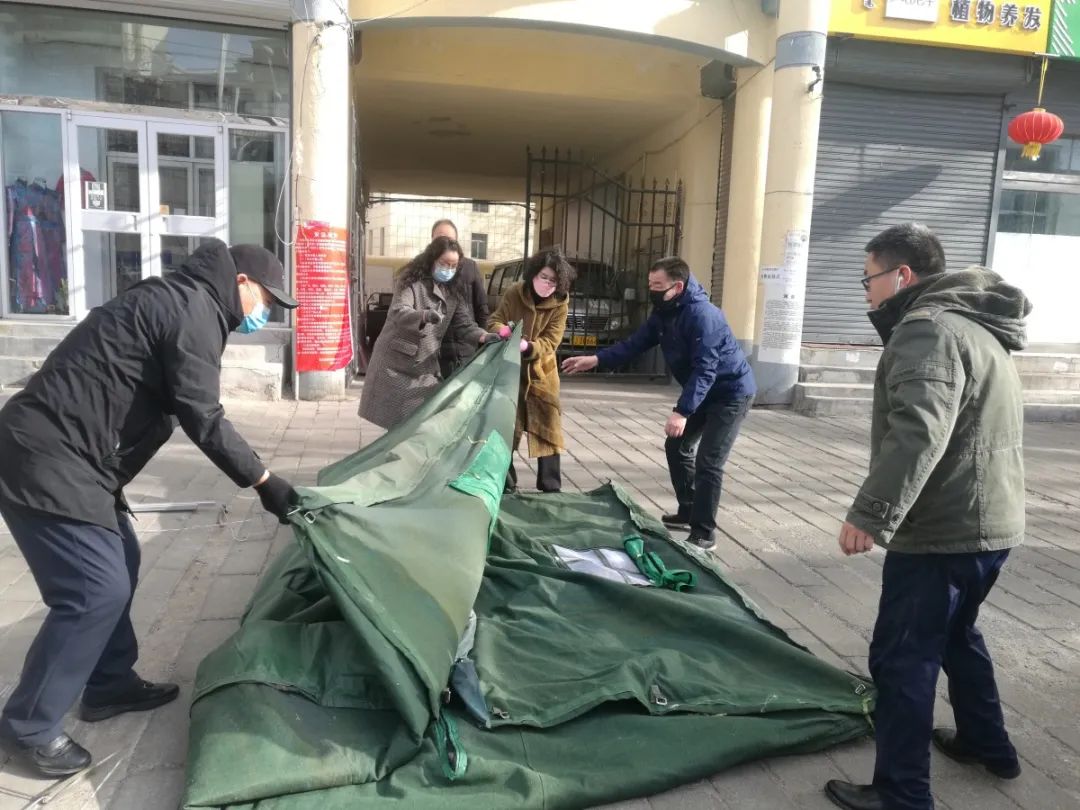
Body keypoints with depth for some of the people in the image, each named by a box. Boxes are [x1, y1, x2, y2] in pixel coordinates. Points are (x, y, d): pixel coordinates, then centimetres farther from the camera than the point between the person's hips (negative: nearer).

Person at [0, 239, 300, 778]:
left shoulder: (174, 299, 18)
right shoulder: (193, 309, -14)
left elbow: (185, 410, 23)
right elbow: (202, 420, -17)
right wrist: (263, 481, -11)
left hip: (60, 454, 11)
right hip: (46, 461, -11)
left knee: (118, 567, 17)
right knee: (97, 590, -6)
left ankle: (109, 686, 31)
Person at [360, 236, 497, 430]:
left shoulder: (453, 290, 8)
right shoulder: (412, 281, -10)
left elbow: (463, 323, 3)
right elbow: (398, 312, -25)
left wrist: (483, 336, -17)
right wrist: (425, 315, -46)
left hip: (427, 368, 5)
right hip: (397, 364, -5)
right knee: (396, 423, -1)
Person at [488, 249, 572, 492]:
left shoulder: (560, 304, -12)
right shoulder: (513, 294, -10)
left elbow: (550, 342, -18)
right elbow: (493, 320, -5)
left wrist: (528, 347, -38)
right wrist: (501, 330, -29)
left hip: (540, 373, -1)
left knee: (547, 430, 0)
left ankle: (551, 488, 10)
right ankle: (505, 485, 20)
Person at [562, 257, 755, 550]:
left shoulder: (703, 315, -29)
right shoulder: (663, 313, 0)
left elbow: (705, 369, -34)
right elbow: (634, 344, 1)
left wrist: (682, 412, -42)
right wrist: (595, 360, -11)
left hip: (731, 393, -10)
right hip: (703, 392, 10)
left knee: (708, 461, -13)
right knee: (677, 447, 15)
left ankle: (704, 533, -4)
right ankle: (688, 510, 30)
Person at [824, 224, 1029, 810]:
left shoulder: (927, 328, -18)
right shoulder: (975, 324, 16)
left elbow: (918, 433, -31)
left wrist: (871, 514, -33)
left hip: (943, 530, -11)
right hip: (989, 520, 11)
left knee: (902, 659, -1)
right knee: (955, 632, 27)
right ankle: (987, 743, 44)